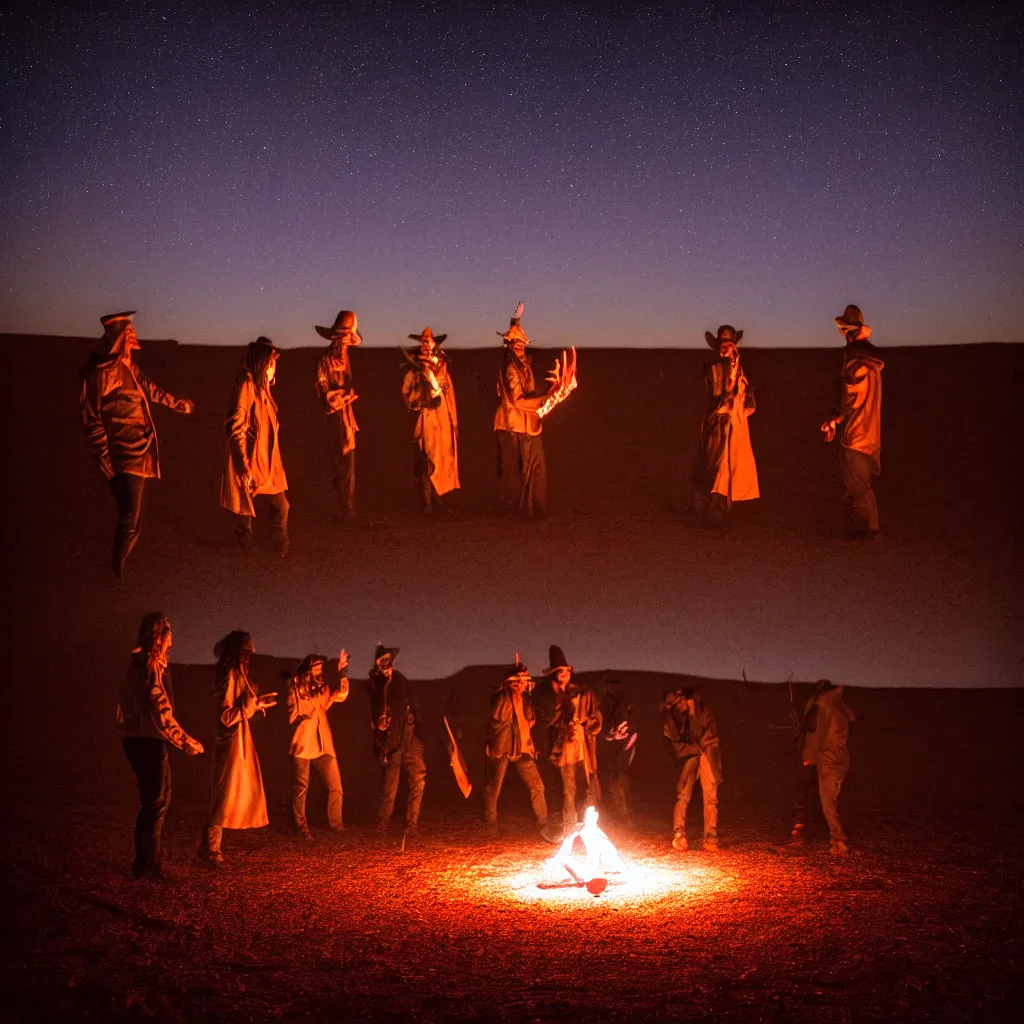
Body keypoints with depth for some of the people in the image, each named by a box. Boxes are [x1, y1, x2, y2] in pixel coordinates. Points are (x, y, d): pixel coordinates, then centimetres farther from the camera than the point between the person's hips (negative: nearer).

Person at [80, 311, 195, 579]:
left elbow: (152, 390, 32)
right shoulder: (101, 372, -14)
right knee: (131, 522, -12)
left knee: (131, 521, 15)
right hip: (124, 458, -9)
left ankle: (117, 570, 29)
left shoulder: (130, 368, 12)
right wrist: (105, 459, -17)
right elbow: (92, 419, -14)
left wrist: (180, 404, 47)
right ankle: (115, 575, 2)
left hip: (141, 454, 9)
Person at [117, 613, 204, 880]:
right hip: (149, 741, -9)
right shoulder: (151, 664, -15)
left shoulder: (136, 663, 14)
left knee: (151, 803, 17)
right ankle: (150, 865, 2)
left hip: (135, 739, 9)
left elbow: (125, 705, 19)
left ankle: (143, 862, 23)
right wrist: (187, 742, -15)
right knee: (157, 803, -1)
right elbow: (161, 710, -21)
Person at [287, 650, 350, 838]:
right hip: (302, 744, -4)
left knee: (335, 787, 1)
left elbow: (340, 695, -4)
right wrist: (303, 716, -16)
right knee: (300, 787, 0)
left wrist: (343, 673, -13)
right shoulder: (295, 687, 0)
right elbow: (292, 716, 2)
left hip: (323, 744, 4)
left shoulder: (321, 688, 13)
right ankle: (300, 827, 10)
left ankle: (336, 823, 13)